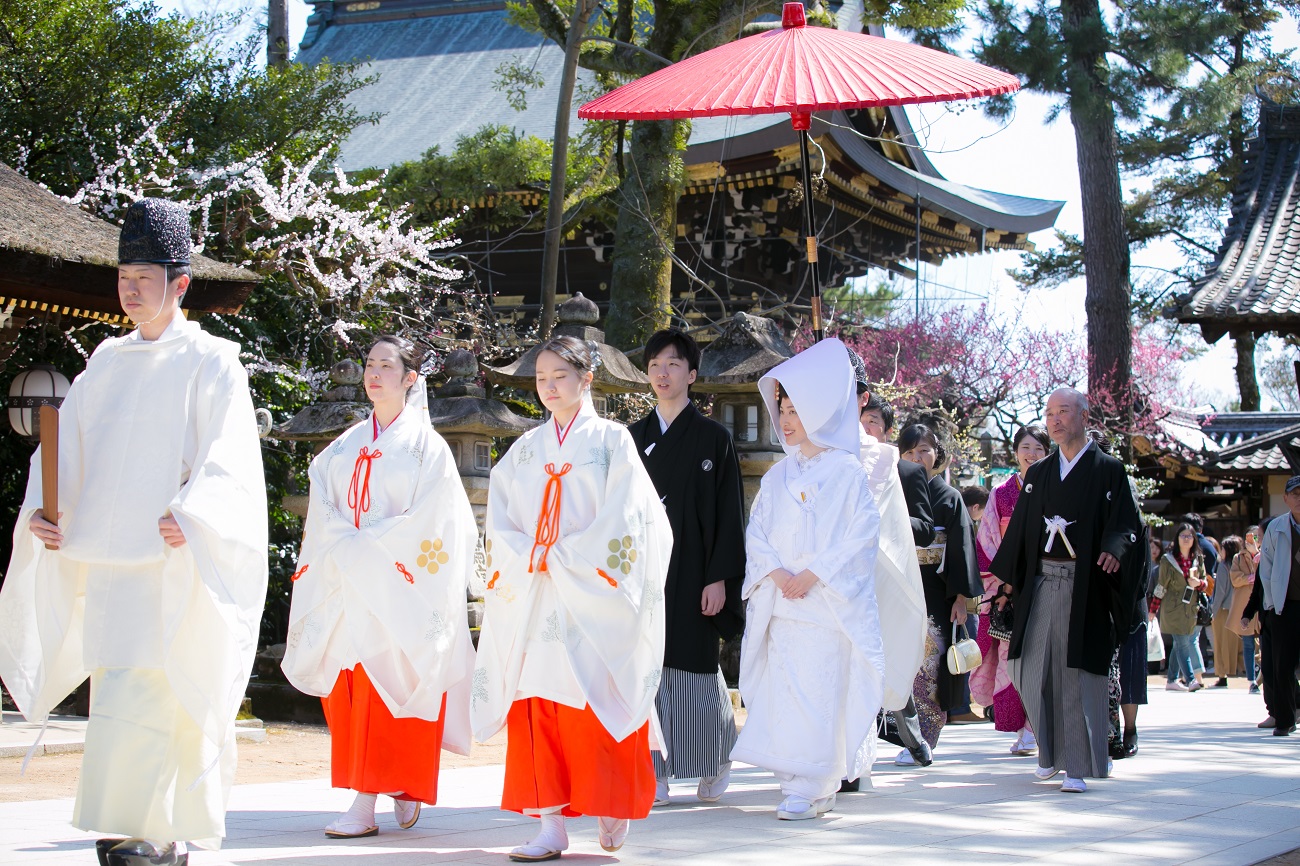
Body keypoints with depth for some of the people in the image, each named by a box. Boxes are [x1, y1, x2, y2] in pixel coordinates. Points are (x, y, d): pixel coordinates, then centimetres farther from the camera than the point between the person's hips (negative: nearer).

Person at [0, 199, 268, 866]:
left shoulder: (210, 362, -1)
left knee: (137, 696, -14)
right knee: (119, 697, 7)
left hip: (166, 564, -6)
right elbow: (65, 443, 16)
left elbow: (226, 461, -11)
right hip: (102, 557, 6)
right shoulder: (107, 361, 16)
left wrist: (190, 517, -27)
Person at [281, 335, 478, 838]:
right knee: (350, 686, 0)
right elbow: (324, 508, 10)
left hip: (398, 584, -5)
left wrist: (368, 546, -11)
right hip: (347, 583, 5)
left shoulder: (425, 446, 1)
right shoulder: (346, 447, 16)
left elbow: (427, 520, -7)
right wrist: (346, 544, -9)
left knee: (393, 680, -8)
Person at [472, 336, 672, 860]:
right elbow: (500, 520, 10)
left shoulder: (611, 440, 2)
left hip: (594, 598, -4)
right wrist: (529, 559, -8)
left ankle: (611, 808, 12)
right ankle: (551, 828, 0)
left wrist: (560, 559, -10)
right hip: (532, 597, 4)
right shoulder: (524, 450, 14)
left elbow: (619, 520, -7)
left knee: (596, 707, -5)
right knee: (538, 709, -1)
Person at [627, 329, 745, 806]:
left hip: (692, 570, -3)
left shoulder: (714, 438, 1)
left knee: (694, 664, 0)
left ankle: (715, 764, 20)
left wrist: (720, 577, -10)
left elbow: (729, 512, -3)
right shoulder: (634, 437, 12)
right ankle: (655, 772, 4)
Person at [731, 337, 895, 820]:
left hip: (828, 606, -6)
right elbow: (757, 531, 11)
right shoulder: (778, 476, 15)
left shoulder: (846, 472, -3)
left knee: (819, 693, -9)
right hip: (780, 603, 6)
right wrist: (776, 572, -8)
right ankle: (795, 781, 11)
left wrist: (813, 574, -14)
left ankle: (812, 789, -6)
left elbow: (862, 532, -9)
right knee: (782, 690, 3)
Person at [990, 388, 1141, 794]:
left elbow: (1126, 523, -6)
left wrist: (1113, 550, -26)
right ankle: (1052, 753, 18)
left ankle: (1078, 765, 1)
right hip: (1041, 582, 4)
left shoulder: (1108, 470, 3)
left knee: (1078, 674, -5)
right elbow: (1019, 529, 14)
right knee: (1031, 671, 1)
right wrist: (1004, 578, 7)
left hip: (1084, 585, -4)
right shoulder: (1038, 473, 16)